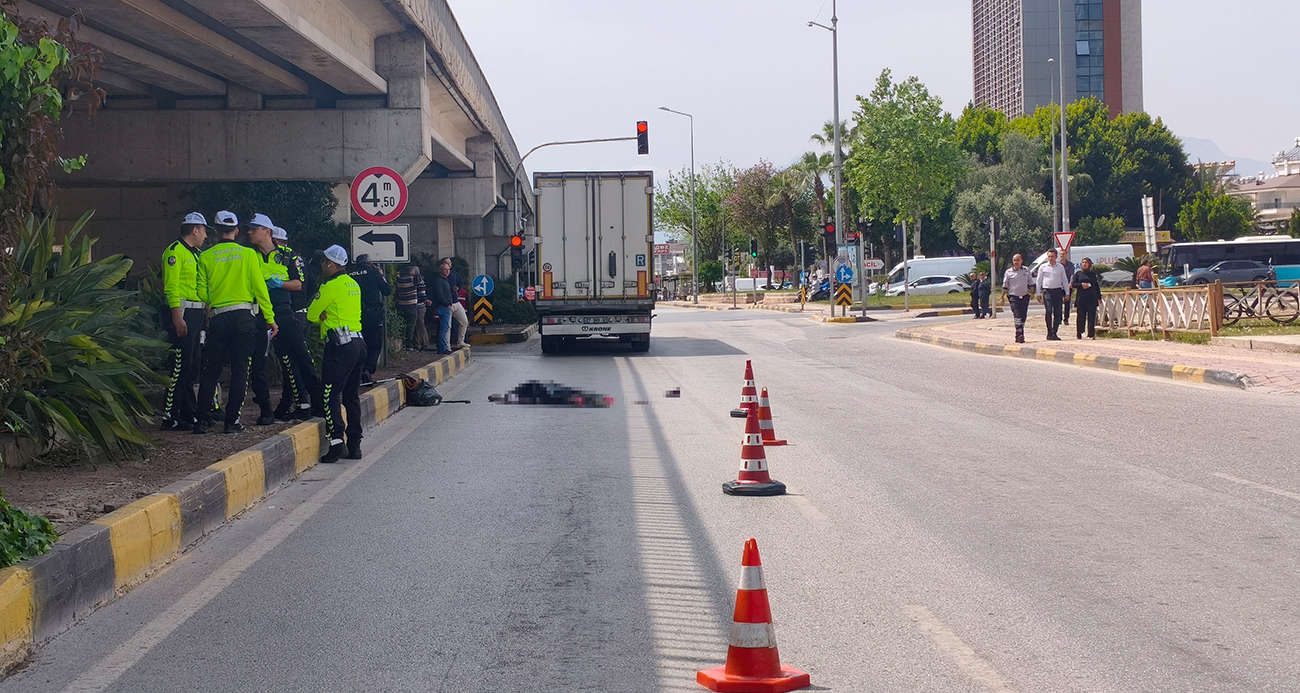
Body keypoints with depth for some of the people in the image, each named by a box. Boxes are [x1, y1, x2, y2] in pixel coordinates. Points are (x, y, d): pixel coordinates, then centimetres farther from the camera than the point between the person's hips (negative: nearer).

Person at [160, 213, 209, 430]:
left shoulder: (195, 254, 21)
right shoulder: (175, 251, -9)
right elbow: (171, 286, -17)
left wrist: (205, 314, 18)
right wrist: (177, 317, -23)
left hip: (197, 314, 10)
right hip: (183, 313, -10)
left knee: (193, 366, 13)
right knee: (181, 365, -10)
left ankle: (189, 413, 20)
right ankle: (170, 416, -8)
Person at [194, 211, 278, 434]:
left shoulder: (206, 257, 3)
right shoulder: (248, 254, 1)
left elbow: (202, 293, 2)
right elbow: (260, 289, -2)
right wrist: (270, 319, 3)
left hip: (218, 318, 1)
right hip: (244, 317, -1)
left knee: (211, 370, 8)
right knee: (240, 369, 3)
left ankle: (203, 419, 4)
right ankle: (232, 420, 0)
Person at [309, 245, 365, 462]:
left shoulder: (330, 286, -8)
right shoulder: (353, 284, 17)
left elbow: (312, 315, -1)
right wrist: (328, 318, 6)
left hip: (340, 345, -8)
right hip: (359, 342, 8)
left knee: (331, 395, -7)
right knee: (352, 396, 11)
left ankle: (336, 441, -17)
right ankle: (355, 445, 11)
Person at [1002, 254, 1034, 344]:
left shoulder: (1026, 270, 7)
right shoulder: (1009, 272, 2)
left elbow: (1030, 283, 13)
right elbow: (1005, 285, 7)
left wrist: (1032, 292, 3)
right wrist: (1003, 296, 3)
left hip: (1024, 296, 3)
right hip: (1013, 296, -3)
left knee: (1023, 316, 6)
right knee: (1017, 316, -16)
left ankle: (1020, 336, 17)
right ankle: (1019, 334, -23)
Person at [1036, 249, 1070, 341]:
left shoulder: (1060, 267, 11)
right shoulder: (1043, 267, 7)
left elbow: (1065, 280, 15)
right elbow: (1039, 281, 10)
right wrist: (1038, 294, 5)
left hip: (1058, 291, 2)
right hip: (1047, 291, -2)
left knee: (1057, 313, -1)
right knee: (1049, 311, -14)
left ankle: (1054, 333, 8)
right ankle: (1049, 333, -10)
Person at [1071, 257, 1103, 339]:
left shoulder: (1093, 274, 12)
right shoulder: (1078, 274, 7)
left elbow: (1097, 286, 15)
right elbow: (1073, 284, 4)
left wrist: (1099, 298, 13)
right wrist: (1081, 284, -12)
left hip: (1092, 298, 1)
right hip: (1081, 298, -1)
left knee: (1092, 316, -5)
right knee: (1081, 316, 1)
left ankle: (1091, 334, -4)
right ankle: (1079, 333, 13)